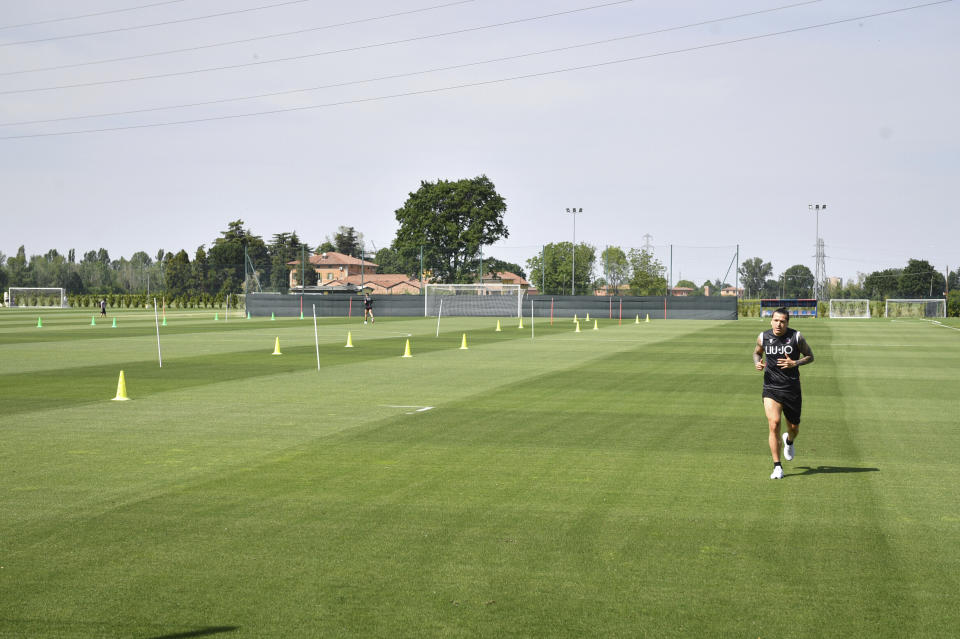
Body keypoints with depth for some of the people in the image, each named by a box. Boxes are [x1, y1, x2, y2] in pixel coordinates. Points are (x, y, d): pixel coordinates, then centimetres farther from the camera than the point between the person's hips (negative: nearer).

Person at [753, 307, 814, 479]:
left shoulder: (796, 337, -6)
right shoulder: (763, 337, -1)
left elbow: (810, 356, 3)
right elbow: (757, 352, 19)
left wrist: (795, 363, -16)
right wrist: (757, 363, -4)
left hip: (792, 389, 0)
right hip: (771, 389, 0)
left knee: (794, 428, 10)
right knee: (774, 424, -17)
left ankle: (789, 441, 51)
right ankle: (777, 467, -9)